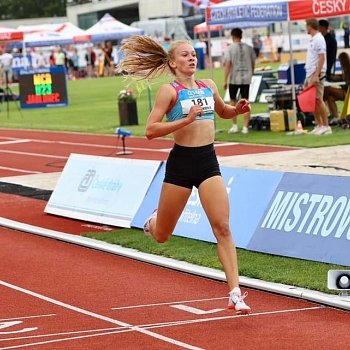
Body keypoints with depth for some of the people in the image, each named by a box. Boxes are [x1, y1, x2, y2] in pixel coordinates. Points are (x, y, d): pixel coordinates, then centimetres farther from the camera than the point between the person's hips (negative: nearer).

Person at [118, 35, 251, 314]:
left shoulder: (209, 86, 10)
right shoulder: (170, 90, -6)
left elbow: (223, 111, 30)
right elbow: (151, 130, -14)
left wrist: (238, 110, 8)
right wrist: (187, 120, -22)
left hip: (208, 162, 3)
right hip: (181, 161, -3)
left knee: (222, 227, -11)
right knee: (161, 236, 10)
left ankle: (235, 293, -12)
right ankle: (154, 222, 49)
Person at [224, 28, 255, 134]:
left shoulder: (230, 48, -6)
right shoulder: (249, 48, 5)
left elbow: (228, 65, -11)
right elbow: (253, 64, 9)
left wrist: (225, 80, -8)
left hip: (234, 78, -3)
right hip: (246, 79, 3)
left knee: (232, 101, 11)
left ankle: (234, 126, 9)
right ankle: (245, 127, 1)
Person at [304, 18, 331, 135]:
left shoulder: (319, 39, -11)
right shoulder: (312, 40, 17)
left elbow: (321, 58, -17)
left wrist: (316, 75, -23)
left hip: (316, 73, -10)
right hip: (310, 73, 10)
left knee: (318, 100, -9)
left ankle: (326, 126, -7)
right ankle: (319, 125, 15)